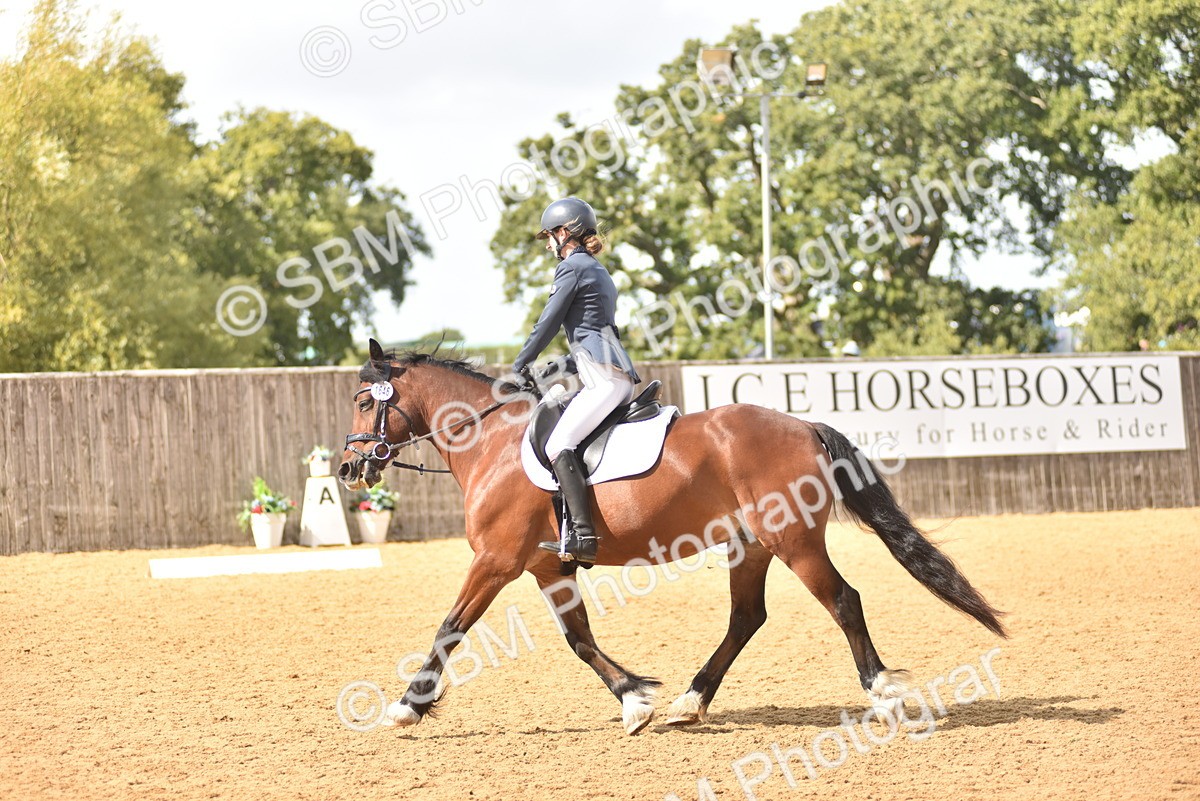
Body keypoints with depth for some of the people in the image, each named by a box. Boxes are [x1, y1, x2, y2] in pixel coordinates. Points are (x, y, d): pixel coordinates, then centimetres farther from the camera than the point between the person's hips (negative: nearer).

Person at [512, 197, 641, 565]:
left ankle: (585, 538, -31)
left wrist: (520, 364, 7)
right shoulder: (597, 270, 25)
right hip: (618, 378, 11)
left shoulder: (572, 267, -5)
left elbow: (548, 323, -5)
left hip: (604, 378, -11)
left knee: (559, 445, -20)